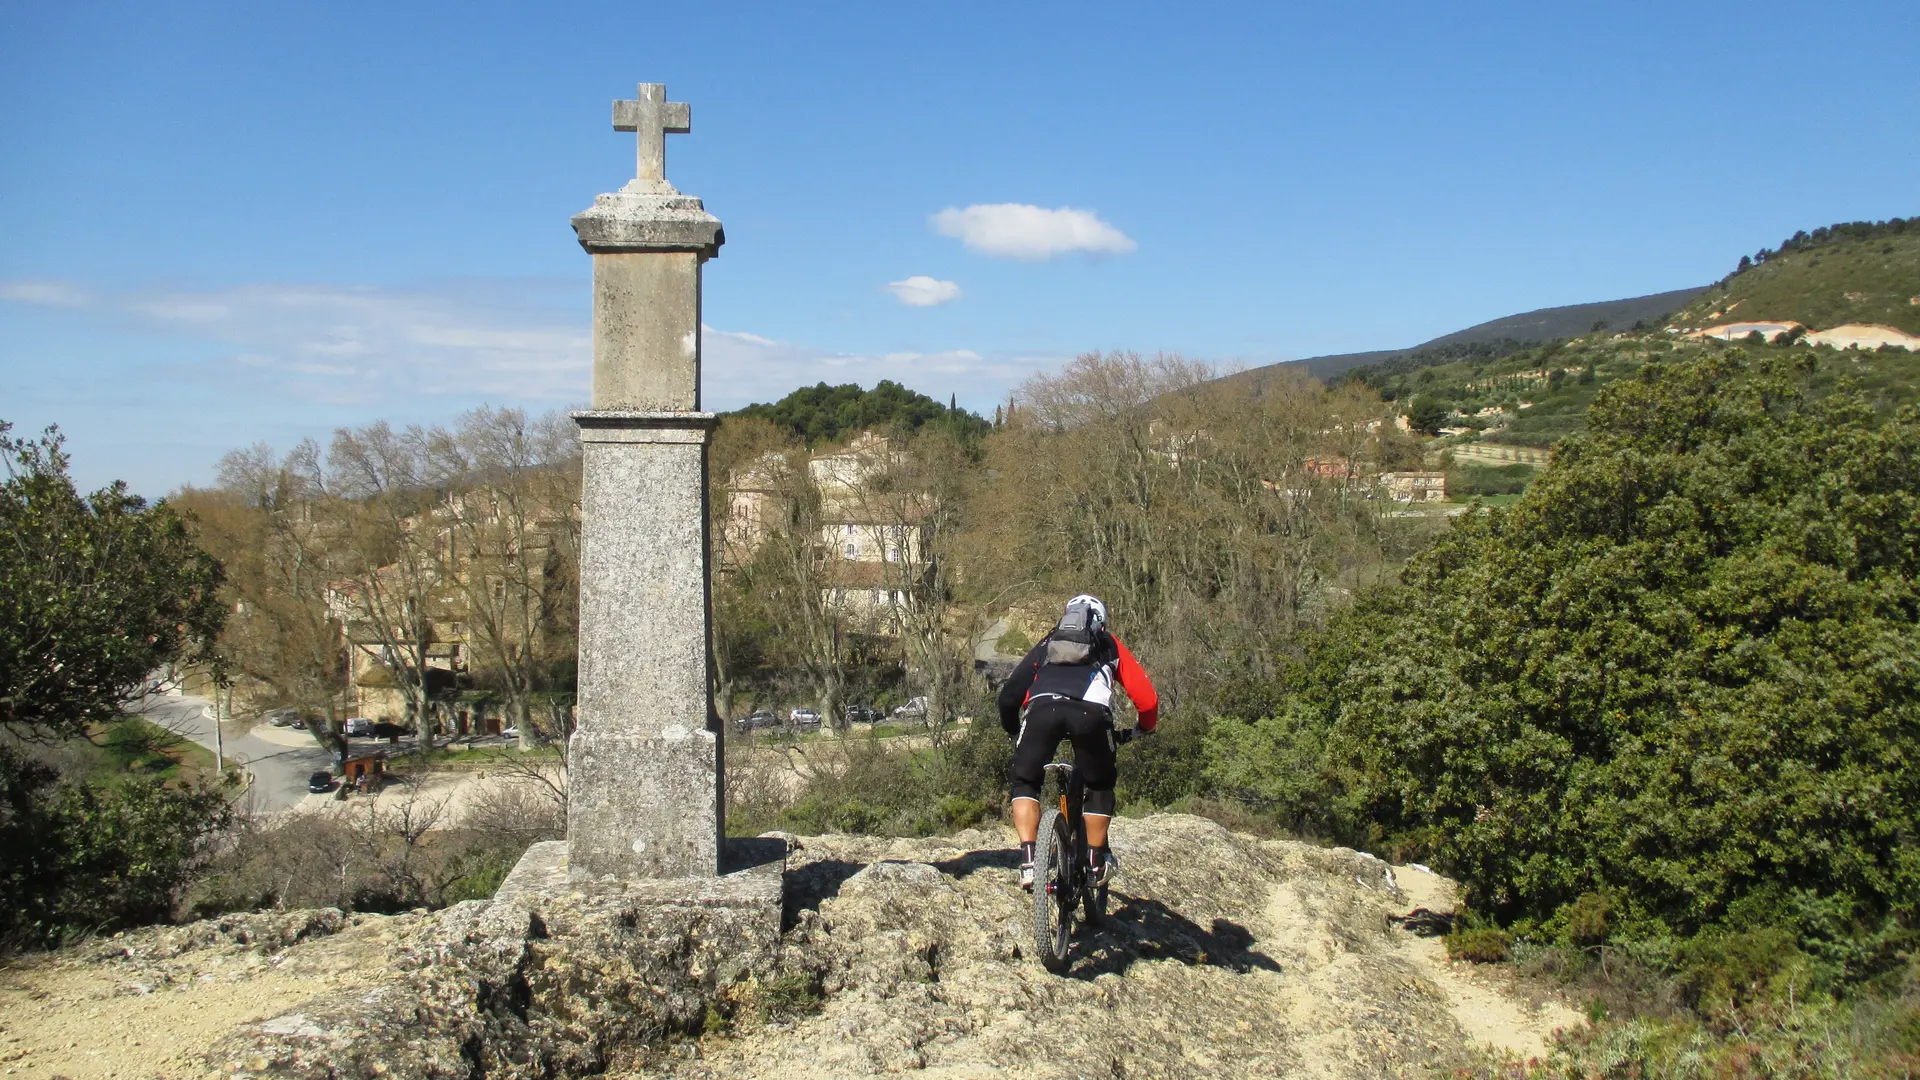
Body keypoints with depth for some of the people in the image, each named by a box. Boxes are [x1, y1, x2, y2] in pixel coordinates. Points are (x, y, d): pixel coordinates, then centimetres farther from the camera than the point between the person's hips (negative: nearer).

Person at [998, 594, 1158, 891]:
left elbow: (1008, 696, 30)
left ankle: (1028, 860, 7)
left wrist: (1014, 732, 48)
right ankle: (1096, 861, 28)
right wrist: (1146, 727, 49)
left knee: (1024, 782, 21)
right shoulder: (1110, 646, 36)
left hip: (1041, 709, 1)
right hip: (1090, 712, 0)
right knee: (1099, 785, 25)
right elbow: (1146, 697, 28)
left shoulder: (1046, 646, 38)